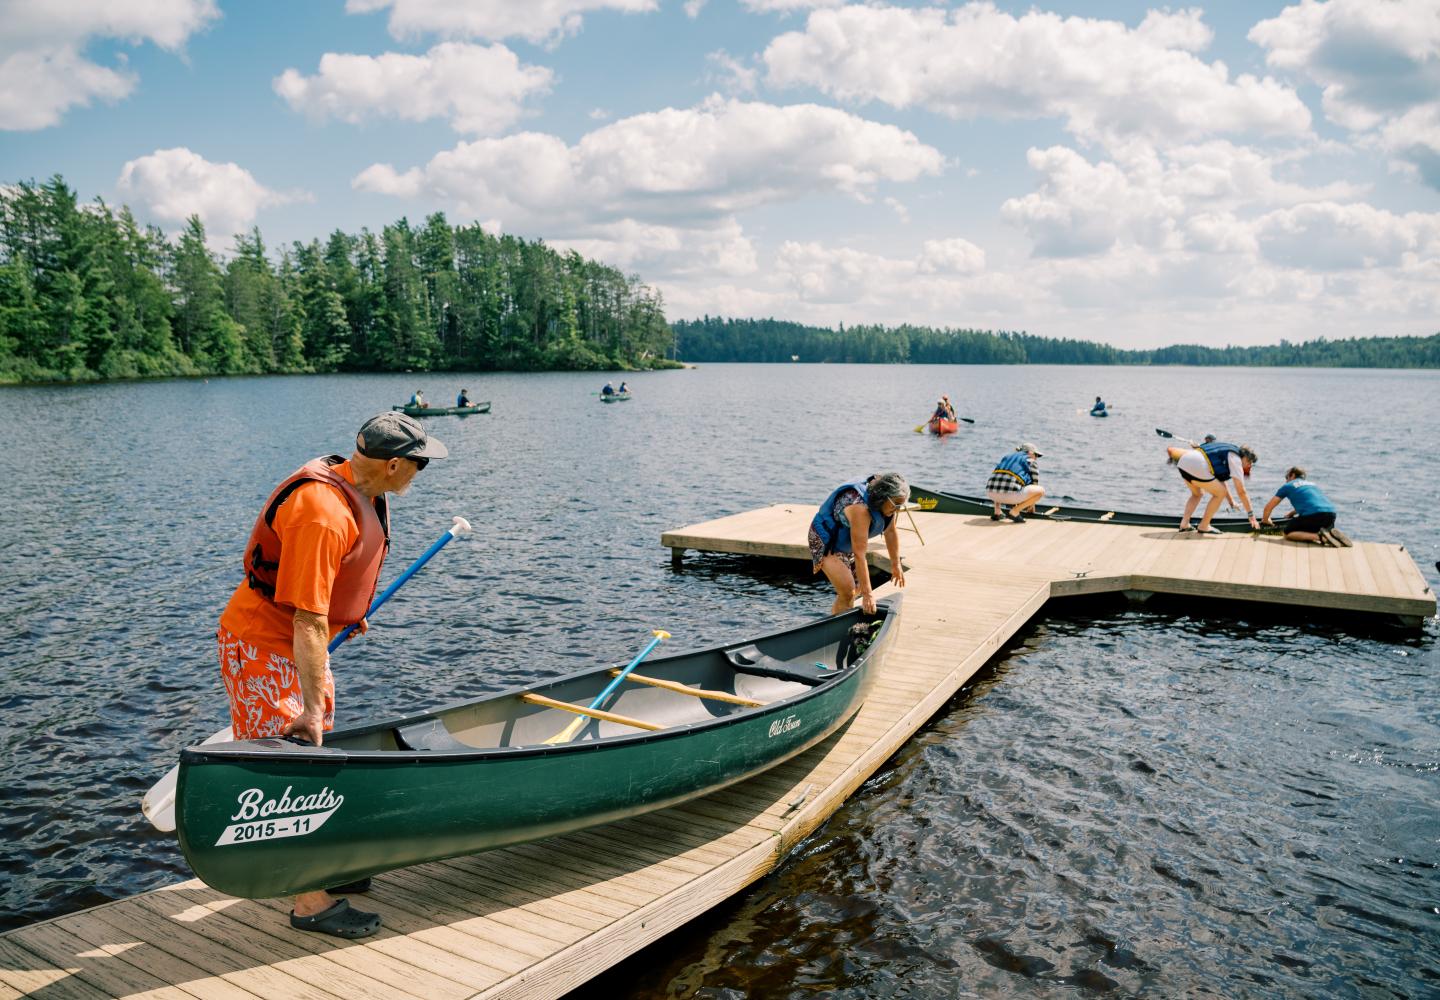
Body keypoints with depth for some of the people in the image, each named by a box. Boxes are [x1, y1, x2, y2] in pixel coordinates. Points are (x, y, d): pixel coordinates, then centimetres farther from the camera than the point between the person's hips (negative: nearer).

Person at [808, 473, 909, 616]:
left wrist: (896, 564, 9)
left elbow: (891, 532, 4)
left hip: (847, 543, 9)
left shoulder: (886, 504, -14)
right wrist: (867, 594, -37)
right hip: (826, 543, -9)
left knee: (856, 589, 13)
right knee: (847, 593, -16)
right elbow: (859, 554, -38)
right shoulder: (860, 508, -38)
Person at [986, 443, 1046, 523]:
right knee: (1041, 490, 10)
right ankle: (1014, 512, -1)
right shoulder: (1030, 461, 15)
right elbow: (1034, 483, 21)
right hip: (1009, 494, -6)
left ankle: (997, 512, 19)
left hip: (991, 494, 6)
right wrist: (1032, 503, 39)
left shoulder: (1006, 457, 31)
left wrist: (1014, 503, 52)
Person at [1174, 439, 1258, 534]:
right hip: (1197, 467, -9)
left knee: (1197, 494, 29)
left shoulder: (1226, 452, 31)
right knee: (1220, 493, 7)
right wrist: (1251, 515, 12)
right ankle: (1203, 526, 11)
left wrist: (1231, 503, 49)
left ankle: (1184, 524, 15)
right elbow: (1241, 491, 5)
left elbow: (1221, 480, 41)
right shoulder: (1235, 459, 6)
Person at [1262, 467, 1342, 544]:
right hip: (1331, 513, 6)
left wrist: (1265, 520, 36)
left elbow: (1269, 507, 18)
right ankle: (1332, 534, -2)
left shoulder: (1287, 486, 17)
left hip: (1312, 515, -6)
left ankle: (1318, 536, -14)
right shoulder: (1312, 484, 33)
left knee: (1288, 533, 9)